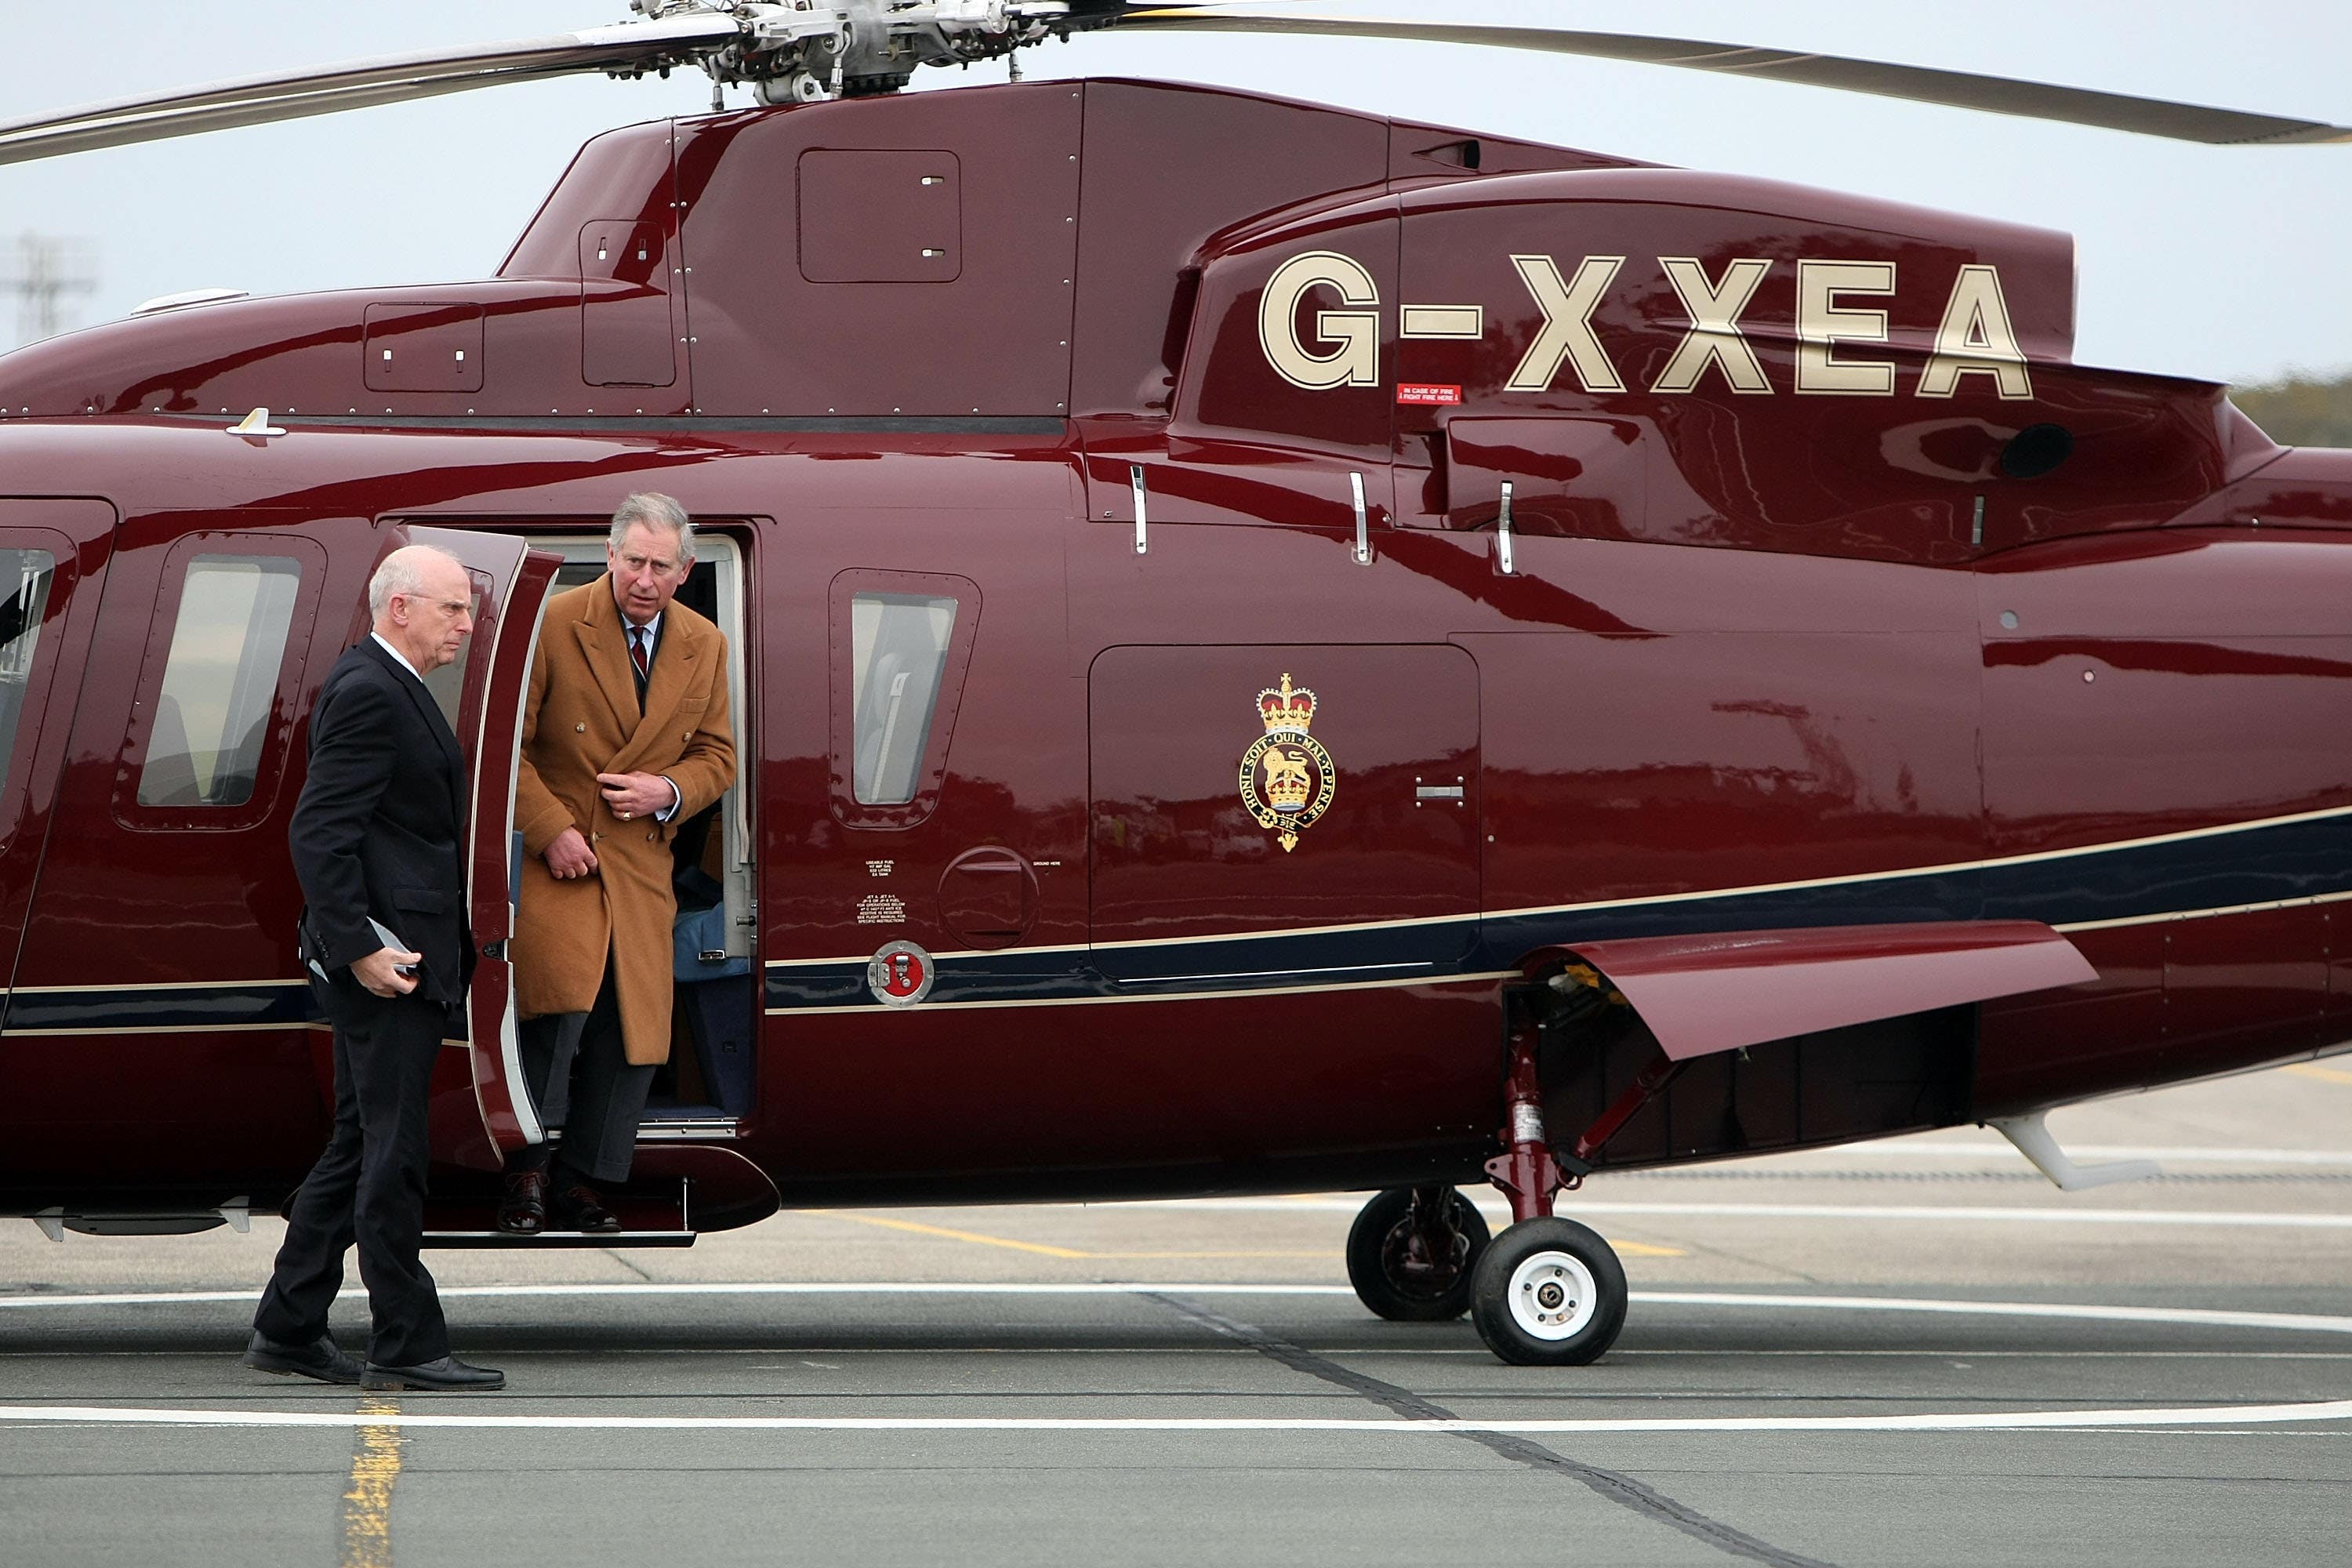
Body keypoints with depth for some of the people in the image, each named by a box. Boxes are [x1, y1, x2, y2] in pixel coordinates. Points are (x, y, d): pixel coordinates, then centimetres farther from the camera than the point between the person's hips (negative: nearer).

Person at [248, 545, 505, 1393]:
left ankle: (288, 1328, 18)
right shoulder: (366, 691, -15)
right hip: (385, 954, -11)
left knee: (360, 1146, 13)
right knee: (391, 1150, -7)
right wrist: (361, 947, -24)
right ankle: (405, 1346, -4)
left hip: (404, 953, 11)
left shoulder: (393, 688, 18)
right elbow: (319, 832, -21)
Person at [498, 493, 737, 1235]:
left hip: (640, 861, 5)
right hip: (552, 852, -5)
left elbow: (717, 756, 15)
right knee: (562, 1005, -21)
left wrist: (670, 791, -7)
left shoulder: (705, 647, 7)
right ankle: (527, 1172, -8)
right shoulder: (553, 624, -7)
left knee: (630, 1030, 2)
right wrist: (550, 829, -15)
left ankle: (579, 1183, 15)